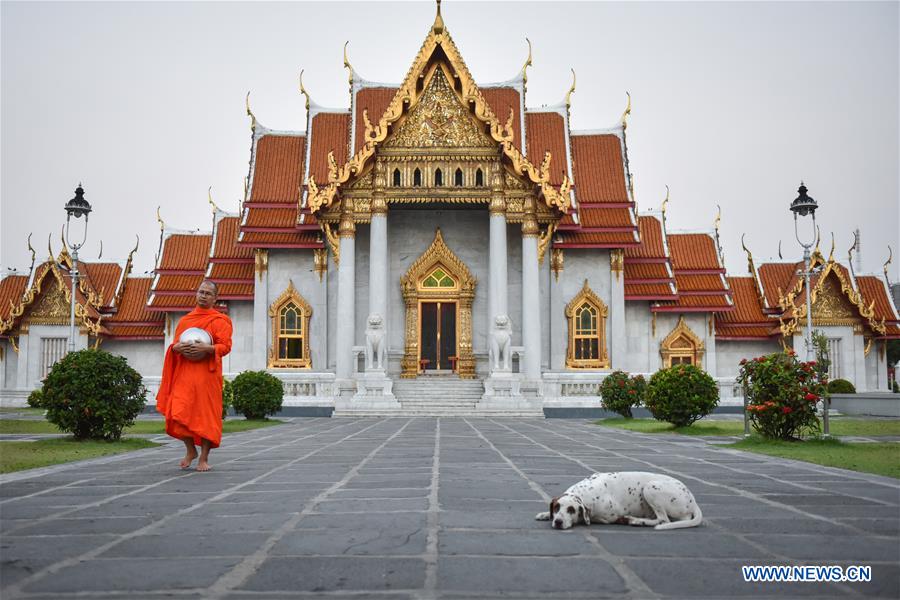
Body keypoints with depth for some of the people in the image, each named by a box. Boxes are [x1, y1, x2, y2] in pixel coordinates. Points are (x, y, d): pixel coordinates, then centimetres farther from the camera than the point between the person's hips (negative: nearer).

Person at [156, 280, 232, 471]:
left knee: (206, 415, -3)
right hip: (184, 373, 4)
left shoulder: (219, 320, 3)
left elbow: (225, 346, -6)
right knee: (179, 413, -6)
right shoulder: (185, 320, 17)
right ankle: (191, 450, 16)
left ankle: (204, 458, 6)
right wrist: (177, 347, -6)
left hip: (207, 374, -3)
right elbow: (174, 345, 17)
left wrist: (206, 348, -22)